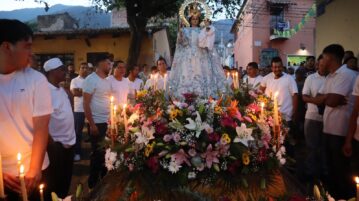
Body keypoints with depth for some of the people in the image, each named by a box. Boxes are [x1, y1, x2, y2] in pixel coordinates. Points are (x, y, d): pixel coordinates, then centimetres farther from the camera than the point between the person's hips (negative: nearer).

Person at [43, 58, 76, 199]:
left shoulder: (61, 89, 9)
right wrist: (51, 143, -17)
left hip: (69, 141, 8)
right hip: (56, 144, -8)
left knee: (67, 177, 20)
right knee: (56, 179, 8)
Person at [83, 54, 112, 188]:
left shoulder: (107, 81, 12)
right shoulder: (91, 79, -11)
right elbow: (86, 104, -14)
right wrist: (92, 124, -16)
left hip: (108, 122, 7)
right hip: (98, 123, -7)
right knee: (98, 153, 3)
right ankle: (93, 182, 20)